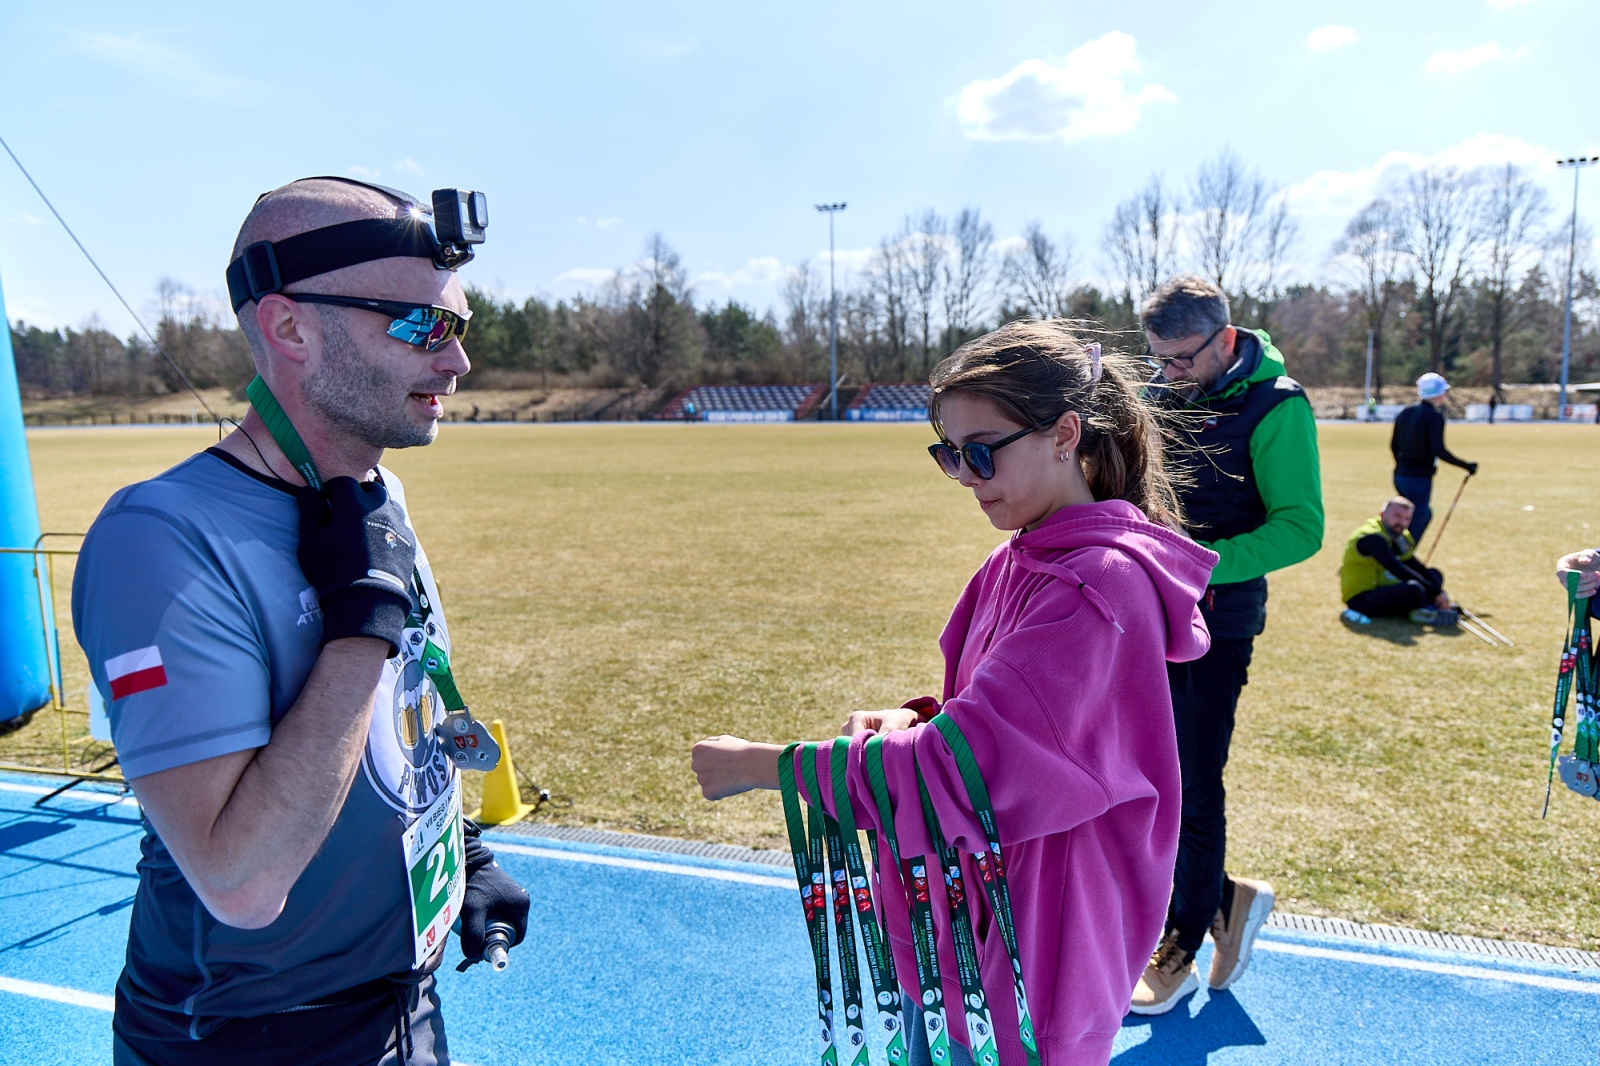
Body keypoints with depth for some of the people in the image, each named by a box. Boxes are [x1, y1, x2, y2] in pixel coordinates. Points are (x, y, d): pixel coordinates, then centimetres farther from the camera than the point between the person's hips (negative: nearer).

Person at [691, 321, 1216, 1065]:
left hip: (1028, 961, -7)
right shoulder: (1020, 562, 2)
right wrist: (914, 721, -9)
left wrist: (761, 765, -22)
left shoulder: (1102, 586, -24)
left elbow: (969, 763, -28)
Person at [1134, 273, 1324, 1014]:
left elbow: (1300, 528, -17)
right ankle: (1224, 898, 35)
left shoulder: (1275, 407, -12)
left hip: (1215, 627, -7)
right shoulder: (1159, 393, 7)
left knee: (1193, 791, 4)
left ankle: (1180, 950, 23)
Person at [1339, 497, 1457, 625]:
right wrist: (1436, 592, -24)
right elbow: (1399, 570, -27)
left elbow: (1417, 567, 10)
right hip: (1360, 599, -10)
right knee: (1414, 589, -34)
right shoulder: (1371, 537, -19)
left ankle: (1424, 608, -17)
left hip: (1383, 590, 10)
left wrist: (1438, 591, -6)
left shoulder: (1400, 538, 11)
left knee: (1434, 575, 9)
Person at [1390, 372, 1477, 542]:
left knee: (1425, 515, 23)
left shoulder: (1405, 413, 10)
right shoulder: (1434, 417, -13)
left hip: (1400, 476, 8)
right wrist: (1466, 466, -17)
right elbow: (1440, 451, -23)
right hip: (1420, 478, -8)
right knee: (1416, 523, -1)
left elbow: (1394, 446, 16)